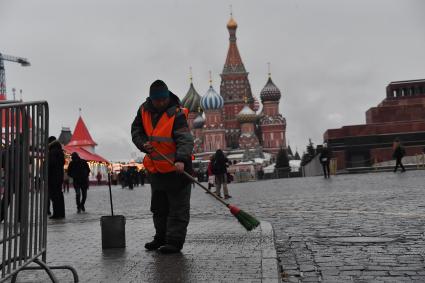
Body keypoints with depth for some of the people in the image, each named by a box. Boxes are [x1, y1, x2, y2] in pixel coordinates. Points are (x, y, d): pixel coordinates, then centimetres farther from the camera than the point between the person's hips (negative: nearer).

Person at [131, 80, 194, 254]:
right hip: (154, 167, 7)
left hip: (176, 168, -7)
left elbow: (185, 139, -27)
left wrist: (181, 159, -43)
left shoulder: (176, 114, -17)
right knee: (158, 206, 19)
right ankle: (161, 237, 35)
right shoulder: (144, 110, 1)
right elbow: (136, 130, 10)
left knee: (178, 207, 0)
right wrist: (144, 144, -10)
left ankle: (175, 241, 8)